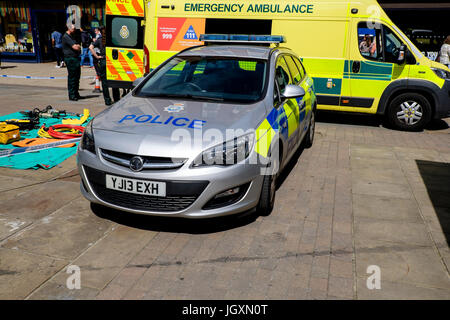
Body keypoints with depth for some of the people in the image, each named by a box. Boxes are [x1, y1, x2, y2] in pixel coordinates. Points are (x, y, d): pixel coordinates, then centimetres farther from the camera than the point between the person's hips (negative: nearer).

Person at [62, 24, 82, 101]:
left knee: (77, 76, 13)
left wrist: (76, 46, -5)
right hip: (70, 58, -10)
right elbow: (75, 47, -17)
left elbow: (78, 46, 16)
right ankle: (72, 96, -2)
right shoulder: (66, 37, -10)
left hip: (75, 58, 10)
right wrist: (78, 46, 3)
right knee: (71, 77, -7)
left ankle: (76, 94, 21)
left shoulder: (71, 36, 21)